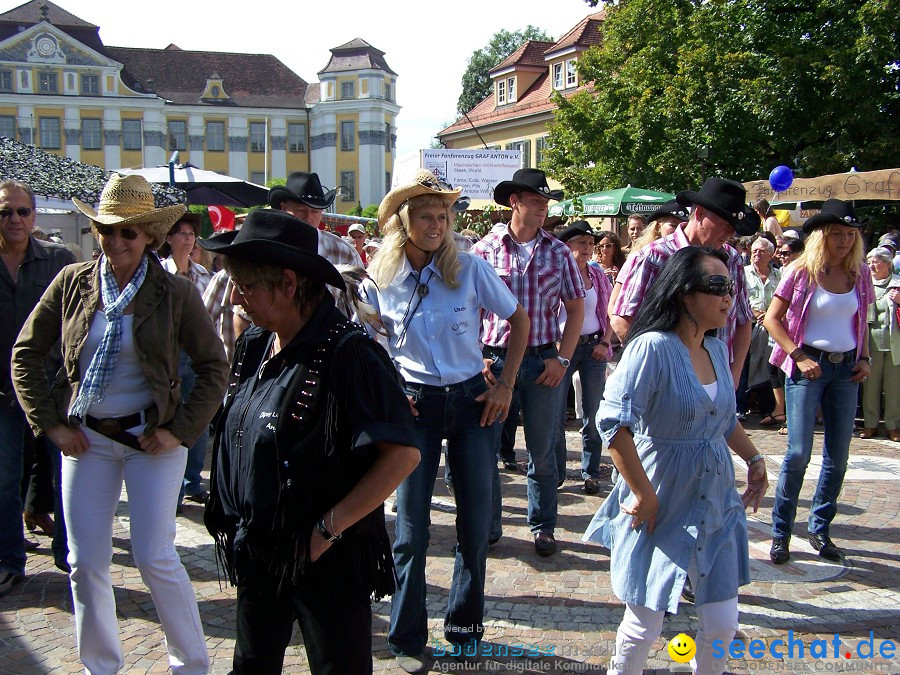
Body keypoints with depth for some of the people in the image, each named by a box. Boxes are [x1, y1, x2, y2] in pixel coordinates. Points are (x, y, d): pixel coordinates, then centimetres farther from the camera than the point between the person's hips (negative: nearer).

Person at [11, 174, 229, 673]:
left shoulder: (175, 293, -6)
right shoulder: (72, 282, 0)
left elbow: (213, 366, -1)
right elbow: (25, 354, 7)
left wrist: (181, 430, -9)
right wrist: (50, 423, 0)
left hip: (151, 438, -3)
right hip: (85, 437, 3)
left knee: (154, 558, -5)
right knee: (85, 562, 6)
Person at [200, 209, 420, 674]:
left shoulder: (347, 353, -21)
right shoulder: (253, 345, 3)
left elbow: (403, 454, -24)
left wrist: (329, 528, -21)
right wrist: (235, 523, 8)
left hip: (327, 561, -7)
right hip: (255, 556, 7)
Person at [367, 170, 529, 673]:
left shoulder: (470, 268, -6)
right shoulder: (383, 278, -3)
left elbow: (519, 319, 4)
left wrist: (506, 385, -1)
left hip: (471, 400, 0)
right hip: (415, 404, 0)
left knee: (477, 522, 8)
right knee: (412, 526, 1)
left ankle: (465, 625, 28)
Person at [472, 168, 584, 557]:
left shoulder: (558, 252, 3)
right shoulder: (484, 250, -1)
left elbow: (576, 309, 6)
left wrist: (562, 359, -2)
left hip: (542, 361, 1)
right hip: (494, 360, -1)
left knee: (542, 450, 9)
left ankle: (543, 526, 24)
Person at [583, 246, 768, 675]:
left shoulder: (716, 350, 6)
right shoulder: (653, 347, -18)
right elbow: (613, 421, -25)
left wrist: (753, 459, 17)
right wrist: (642, 493, -21)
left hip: (717, 501, 7)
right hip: (663, 505, -7)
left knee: (722, 623, 8)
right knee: (645, 626, 3)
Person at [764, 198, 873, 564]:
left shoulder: (860, 274, 7)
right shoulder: (801, 272, -6)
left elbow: (862, 322, 18)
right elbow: (772, 319, -5)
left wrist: (865, 358, 4)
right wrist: (799, 356, -13)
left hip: (846, 368, 5)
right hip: (808, 366, -4)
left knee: (838, 455, 6)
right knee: (799, 452, -8)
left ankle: (820, 529, 20)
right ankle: (780, 532, 5)